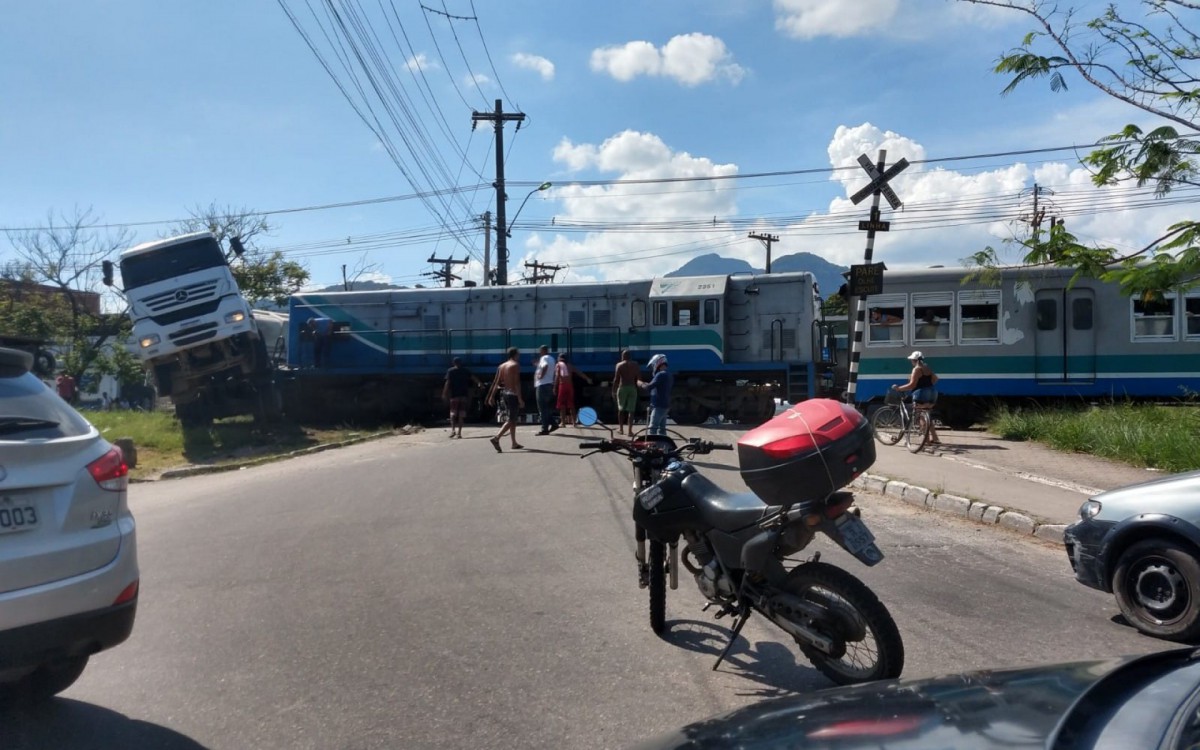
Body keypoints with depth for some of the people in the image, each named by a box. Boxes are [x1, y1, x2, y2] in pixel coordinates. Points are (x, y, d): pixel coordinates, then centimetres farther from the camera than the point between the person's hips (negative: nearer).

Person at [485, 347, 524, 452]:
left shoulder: (501, 366, 12)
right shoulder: (515, 365, -10)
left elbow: (496, 382, 8)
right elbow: (517, 383, -17)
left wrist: (492, 396, 9)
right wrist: (520, 399, -19)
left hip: (504, 393, 8)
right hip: (513, 394, -8)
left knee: (512, 419, 16)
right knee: (511, 420, -9)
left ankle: (514, 443, 21)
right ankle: (496, 438, -25)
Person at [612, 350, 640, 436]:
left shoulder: (619, 365, -1)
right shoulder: (635, 365, 6)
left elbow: (616, 379, -5)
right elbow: (637, 378, 4)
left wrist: (614, 391, -2)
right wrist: (636, 388, 13)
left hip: (622, 388, -1)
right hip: (632, 388, 1)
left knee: (621, 409, 14)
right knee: (631, 410, 2)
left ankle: (621, 429, 18)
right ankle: (630, 430, -3)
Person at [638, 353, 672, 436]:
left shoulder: (661, 375, -18)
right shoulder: (667, 374, 15)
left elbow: (649, 387, -23)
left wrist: (641, 384, -5)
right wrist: (646, 384, 10)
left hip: (659, 405, -10)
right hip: (663, 405, 10)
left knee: (652, 429, -10)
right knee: (662, 428, 13)